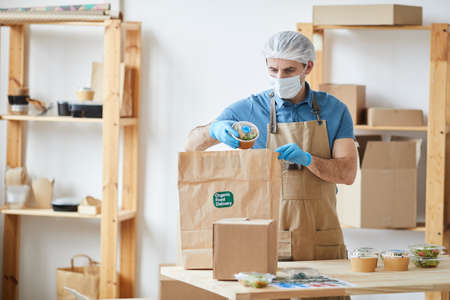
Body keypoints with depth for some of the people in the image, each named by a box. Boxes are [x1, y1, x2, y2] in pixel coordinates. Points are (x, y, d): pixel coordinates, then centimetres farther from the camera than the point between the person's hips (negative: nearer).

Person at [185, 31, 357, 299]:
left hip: (321, 241, 1)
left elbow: (348, 173, -3)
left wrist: (307, 159, -21)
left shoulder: (334, 110, 6)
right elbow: (192, 145, 2)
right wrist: (214, 130, -20)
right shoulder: (249, 110, 3)